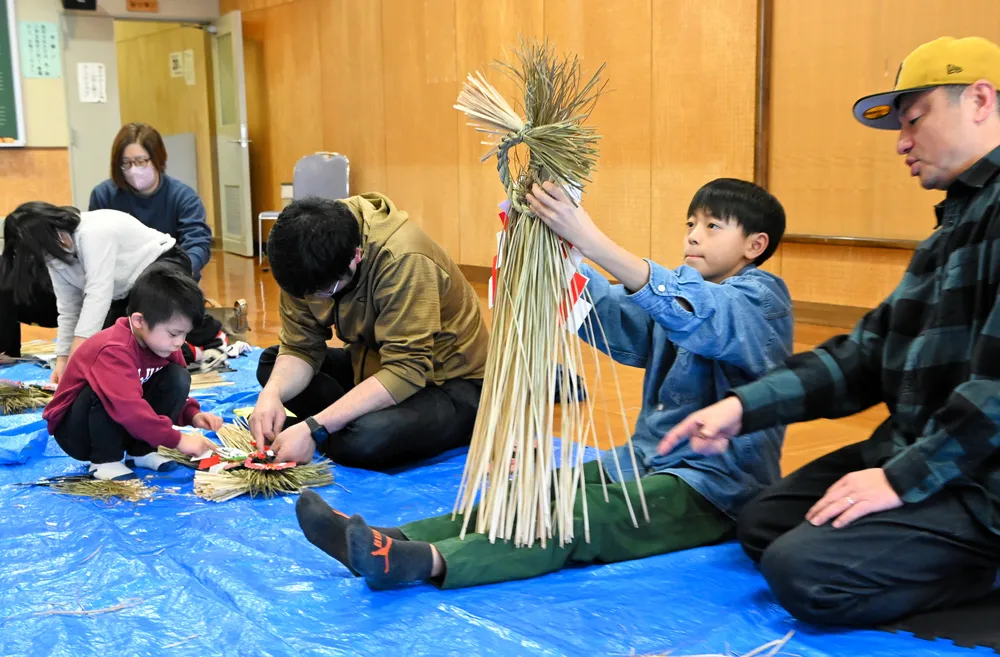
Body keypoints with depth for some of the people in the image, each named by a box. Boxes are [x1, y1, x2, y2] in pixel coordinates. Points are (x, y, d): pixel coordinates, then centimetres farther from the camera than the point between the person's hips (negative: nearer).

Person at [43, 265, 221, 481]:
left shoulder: (162, 344, -6)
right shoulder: (114, 350, -33)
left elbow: (174, 389, 6)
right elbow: (128, 408, -42)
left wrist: (192, 415, -14)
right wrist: (177, 440, -38)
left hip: (126, 427, 7)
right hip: (76, 431, -7)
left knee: (178, 377, -10)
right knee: (103, 391, -37)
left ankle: (142, 452, -3)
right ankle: (104, 460, -17)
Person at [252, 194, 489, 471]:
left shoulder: (403, 261, -31)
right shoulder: (314, 256, -11)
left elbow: (405, 371, -33)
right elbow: (300, 347, -6)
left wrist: (314, 429, -37)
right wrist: (272, 393, -27)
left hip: (448, 381, -7)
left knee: (364, 441, -34)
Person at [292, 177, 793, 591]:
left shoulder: (763, 300, -9)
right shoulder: (682, 286, 14)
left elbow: (697, 313, -32)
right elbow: (610, 314, -6)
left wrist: (588, 239, -43)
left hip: (716, 486, -7)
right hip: (646, 462, 7)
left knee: (584, 520, -30)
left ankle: (425, 561, -47)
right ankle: (389, 541, -30)